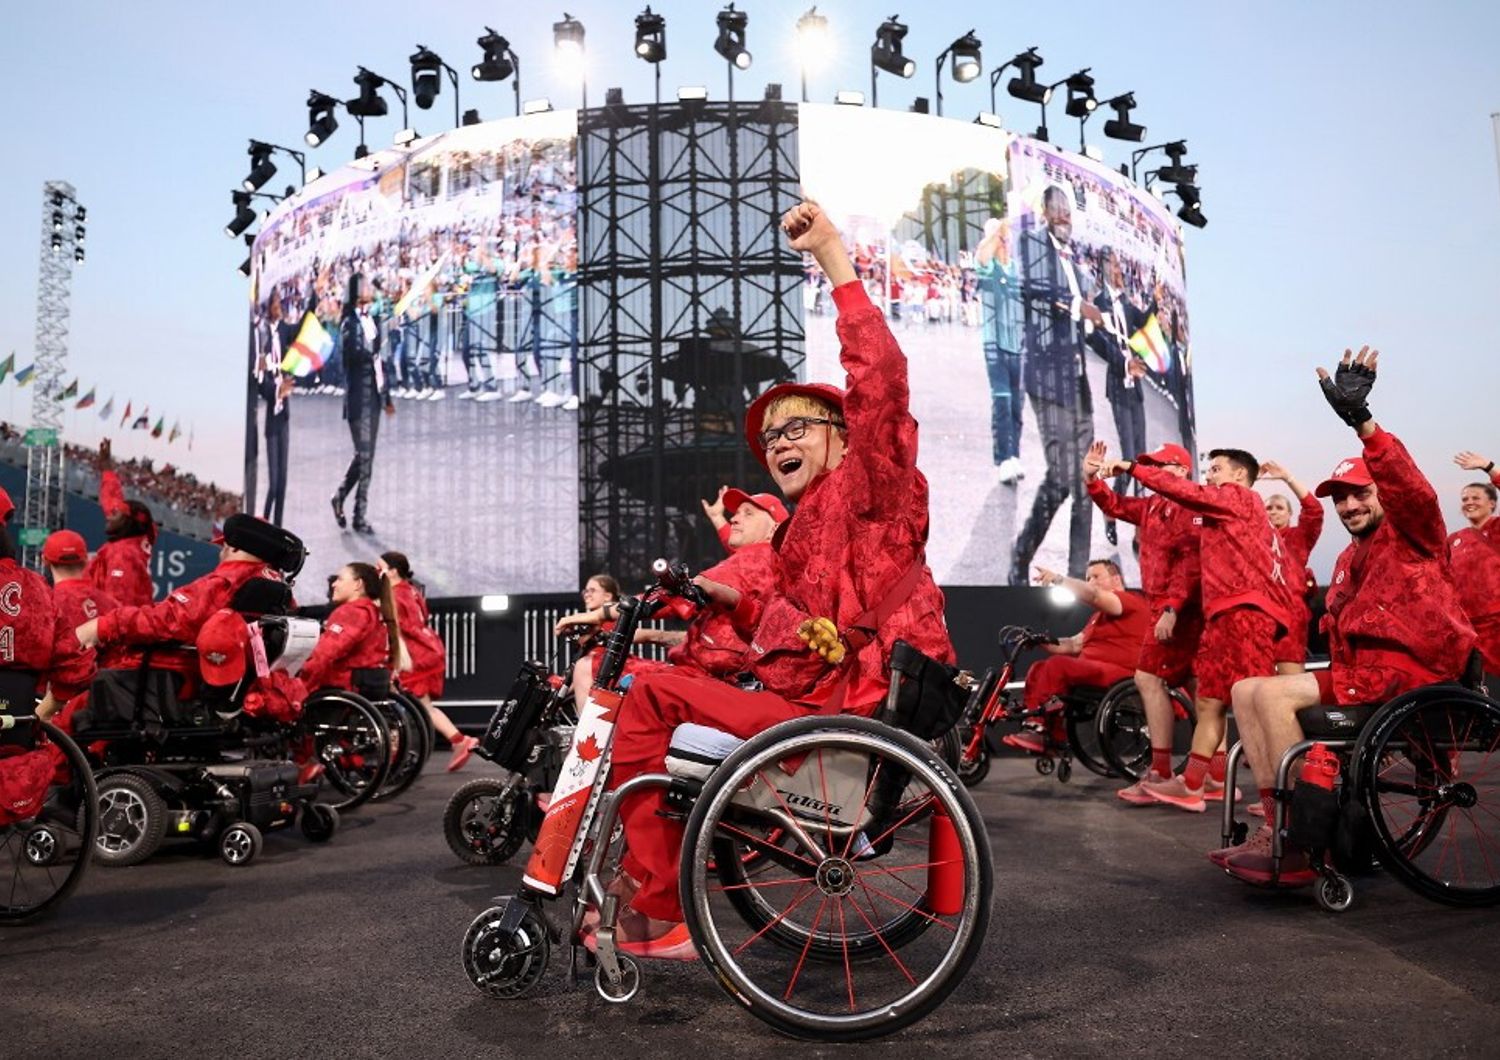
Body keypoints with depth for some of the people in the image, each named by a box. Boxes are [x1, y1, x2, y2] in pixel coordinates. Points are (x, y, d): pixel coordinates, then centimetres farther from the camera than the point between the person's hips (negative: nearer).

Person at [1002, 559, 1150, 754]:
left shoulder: (1132, 601, -1)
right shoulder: (1099, 615, 29)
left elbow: (1092, 595, -21)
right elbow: (1075, 644, 20)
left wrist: (1059, 579, -31)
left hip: (1119, 674, -9)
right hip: (1093, 670, 9)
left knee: (1057, 664, -27)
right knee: (1038, 669, -4)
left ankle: (1037, 730, -26)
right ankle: (1055, 736, -12)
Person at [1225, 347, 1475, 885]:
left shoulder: (1413, 533, 1)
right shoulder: (1349, 559, 26)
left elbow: (1410, 486, -23)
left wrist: (1362, 421, -36)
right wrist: (1332, 677, 7)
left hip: (1407, 669, -9)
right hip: (1359, 671, 9)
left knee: (1273, 694, -25)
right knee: (1246, 691, -2)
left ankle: (1301, 847, -22)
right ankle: (1276, 824, -9)